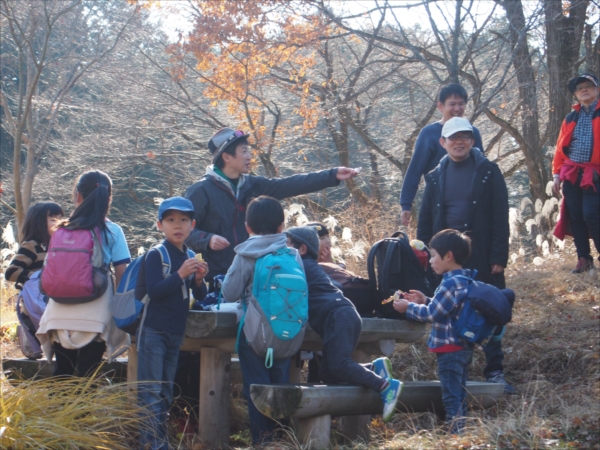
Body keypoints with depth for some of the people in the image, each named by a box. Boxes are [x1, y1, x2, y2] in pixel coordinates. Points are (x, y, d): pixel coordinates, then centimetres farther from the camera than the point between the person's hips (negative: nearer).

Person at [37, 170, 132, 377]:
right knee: (87, 375, 3)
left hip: (61, 314, 2)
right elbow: (121, 275, -6)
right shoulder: (112, 231, -3)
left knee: (62, 372, 13)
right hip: (95, 315, -2)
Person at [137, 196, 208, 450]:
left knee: (165, 391, 13)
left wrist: (198, 280, -9)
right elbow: (154, 290, -21)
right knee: (151, 390, -6)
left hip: (175, 332, 7)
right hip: (154, 331, -7)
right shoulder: (156, 255, -10)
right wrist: (181, 274, -26)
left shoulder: (190, 257, 9)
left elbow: (200, 296, 11)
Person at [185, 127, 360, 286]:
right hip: (215, 279, -6)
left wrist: (332, 175, 2)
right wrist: (207, 240, -28)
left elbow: (290, 185, 5)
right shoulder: (201, 191, -9)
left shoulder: (250, 186, 8)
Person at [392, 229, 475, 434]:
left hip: (450, 349, -10)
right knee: (459, 396, 15)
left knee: (451, 397, -5)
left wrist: (408, 307, -6)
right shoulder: (464, 280, 10)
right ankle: (461, 430, 20)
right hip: (463, 346, 10)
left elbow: (432, 314, -17)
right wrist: (425, 301, 12)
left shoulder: (451, 283, -20)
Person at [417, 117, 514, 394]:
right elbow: (425, 222, 11)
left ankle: (495, 371, 6)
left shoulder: (488, 172, 1)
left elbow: (500, 218, -4)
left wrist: (499, 257, -11)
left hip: (482, 255, -3)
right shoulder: (435, 178, 10)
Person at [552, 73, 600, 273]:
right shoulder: (571, 118, 14)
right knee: (575, 217, 4)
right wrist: (557, 175, 7)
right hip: (571, 174, 5)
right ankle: (584, 258, 13)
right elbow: (560, 148, 13)